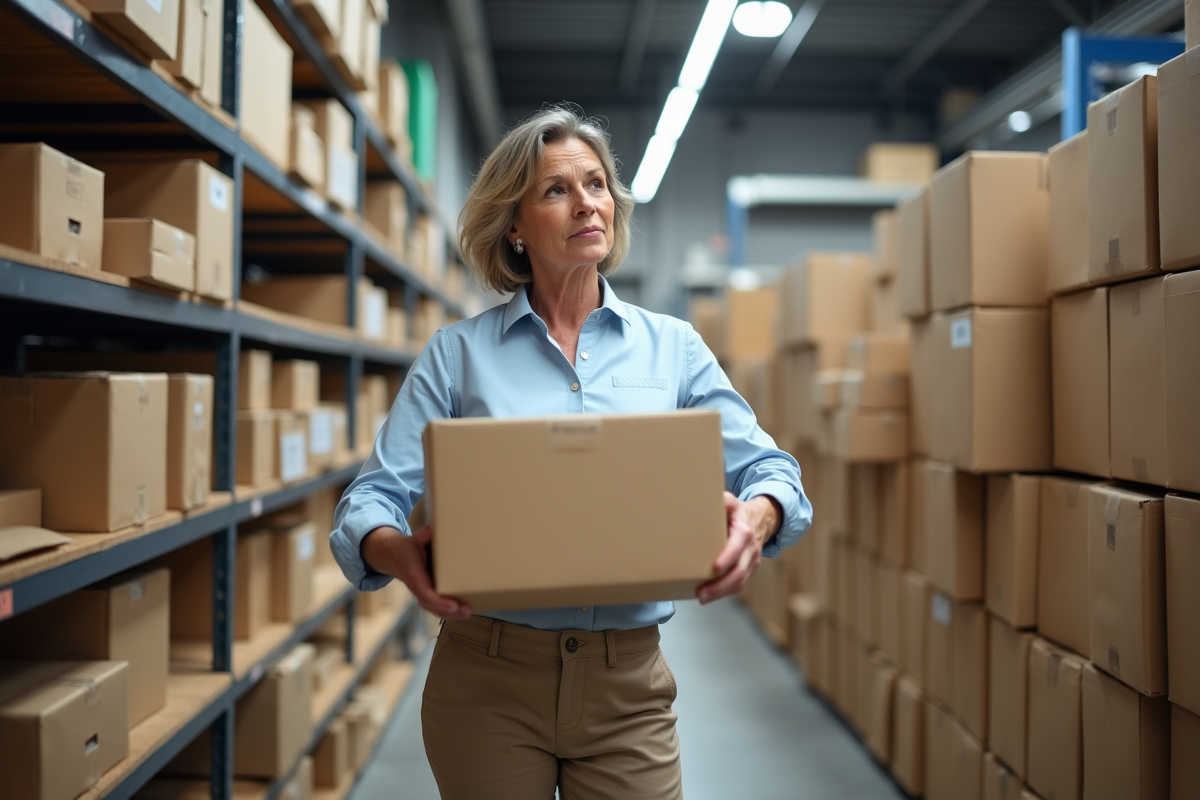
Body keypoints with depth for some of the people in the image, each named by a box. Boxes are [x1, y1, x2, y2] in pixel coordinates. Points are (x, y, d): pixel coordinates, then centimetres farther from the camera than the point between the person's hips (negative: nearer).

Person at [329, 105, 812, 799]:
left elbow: (768, 468, -1)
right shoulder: (458, 353, 1)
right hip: (486, 677, -1)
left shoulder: (673, 348, 5)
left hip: (628, 684, 1)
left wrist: (757, 515, -24)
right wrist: (398, 552, -26)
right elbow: (371, 499, -3)